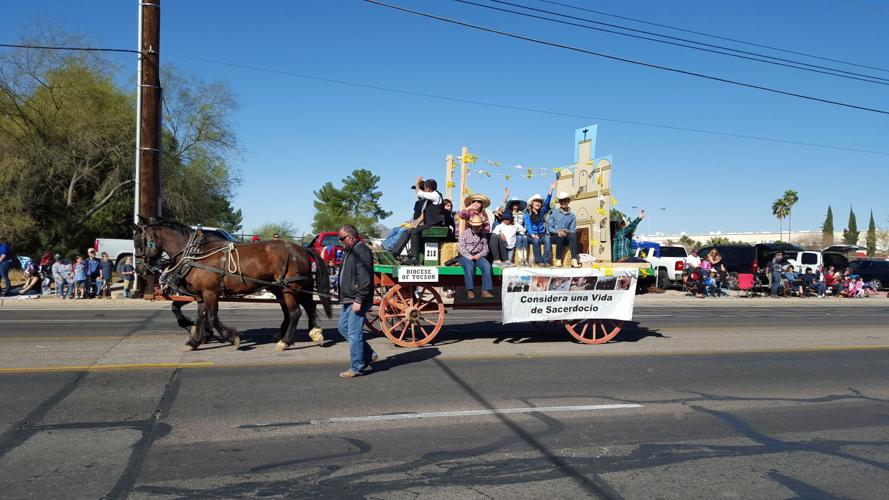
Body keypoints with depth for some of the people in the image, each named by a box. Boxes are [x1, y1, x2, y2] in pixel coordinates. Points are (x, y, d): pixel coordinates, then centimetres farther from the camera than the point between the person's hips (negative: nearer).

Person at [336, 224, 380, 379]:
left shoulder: (362, 251, -17)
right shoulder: (350, 252, 17)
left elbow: (365, 279, -24)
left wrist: (359, 300, -25)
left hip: (357, 301, -11)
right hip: (348, 300, 11)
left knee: (354, 333, -6)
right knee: (343, 328, 17)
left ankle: (356, 367, 5)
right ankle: (369, 355, 25)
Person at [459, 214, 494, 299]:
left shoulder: (483, 234, 12)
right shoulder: (465, 233, 4)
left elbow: (485, 248, 10)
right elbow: (462, 249, -3)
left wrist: (479, 255, -10)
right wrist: (470, 257, -17)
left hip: (478, 256, 3)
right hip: (466, 257, -3)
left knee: (487, 265, -28)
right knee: (469, 265, -36)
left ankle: (486, 290, -33)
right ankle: (470, 291, -40)